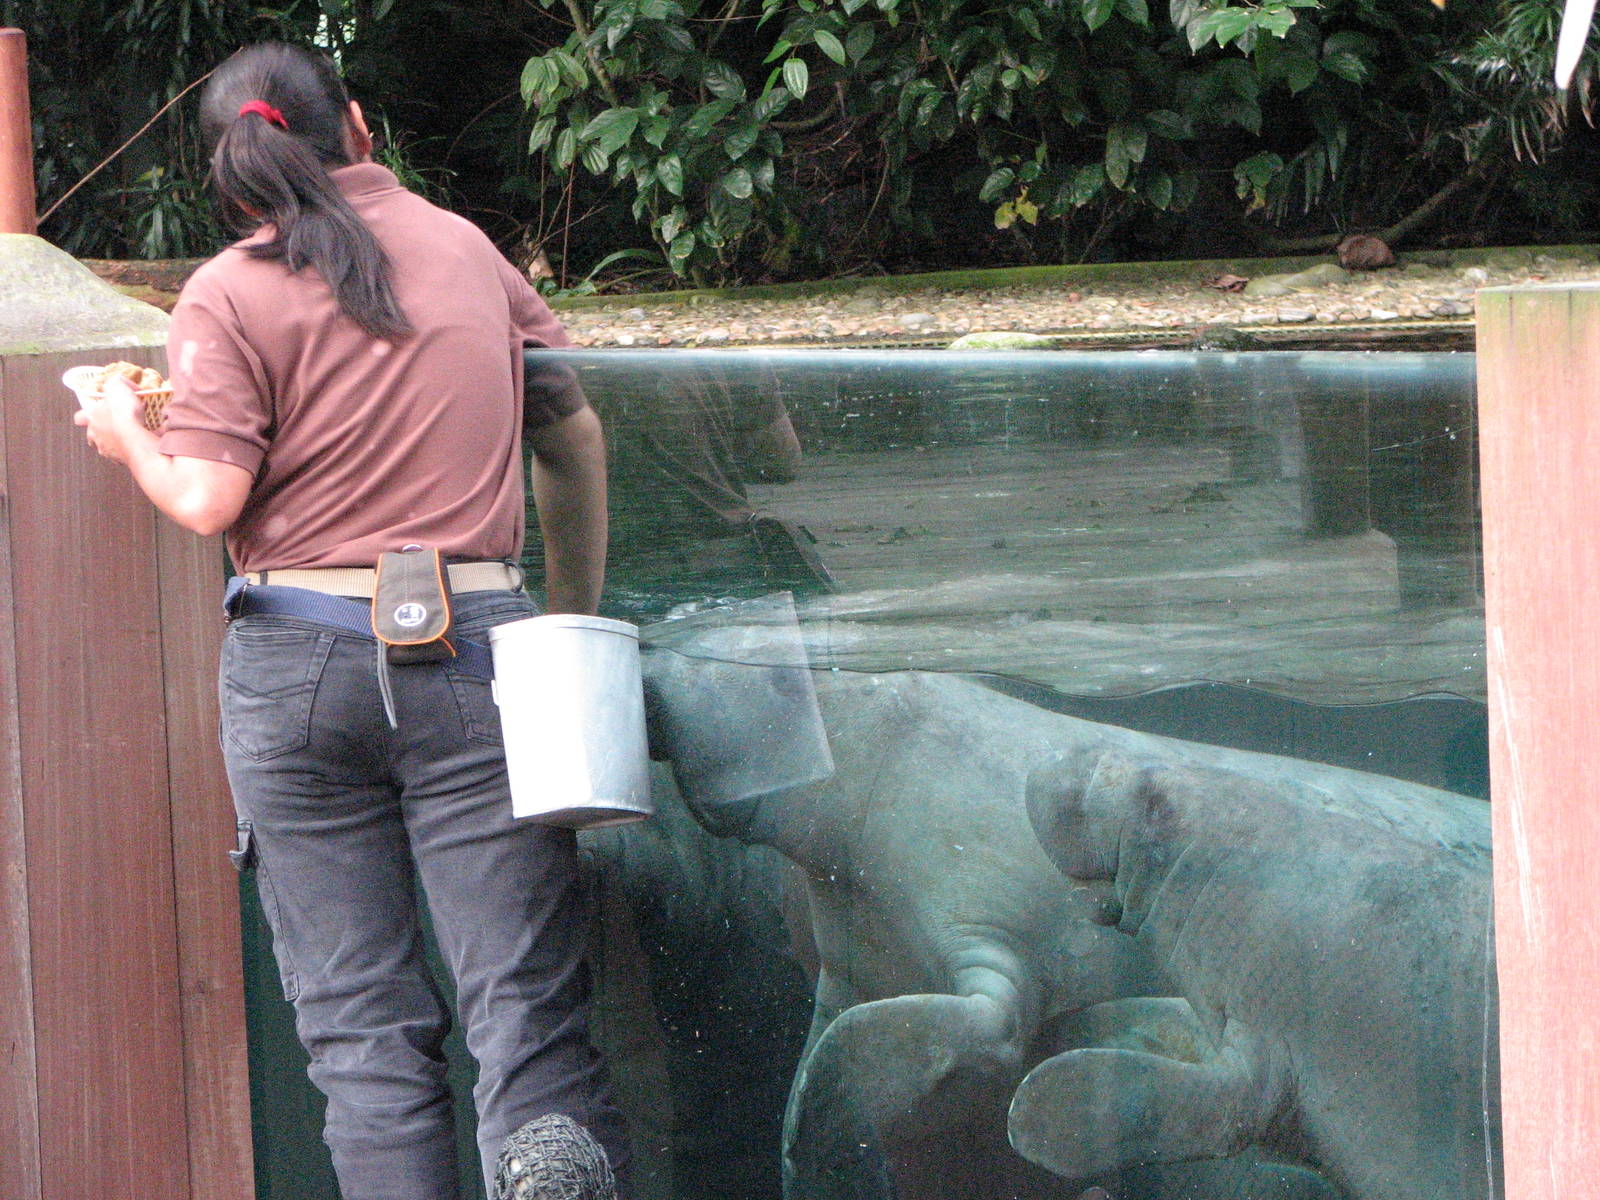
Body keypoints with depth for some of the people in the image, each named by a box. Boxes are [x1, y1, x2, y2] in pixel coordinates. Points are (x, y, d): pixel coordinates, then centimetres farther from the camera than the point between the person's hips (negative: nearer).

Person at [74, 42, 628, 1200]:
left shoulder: (230, 295, -1)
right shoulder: (465, 248, 11)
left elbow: (206, 501, -10)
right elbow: (577, 432, 17)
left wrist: (128, 436, 11)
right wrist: (576, 615, 26)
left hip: (302, 659, -1)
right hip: (477, 654, 2)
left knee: (360, 1019, 5)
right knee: (527, 1006, -3)